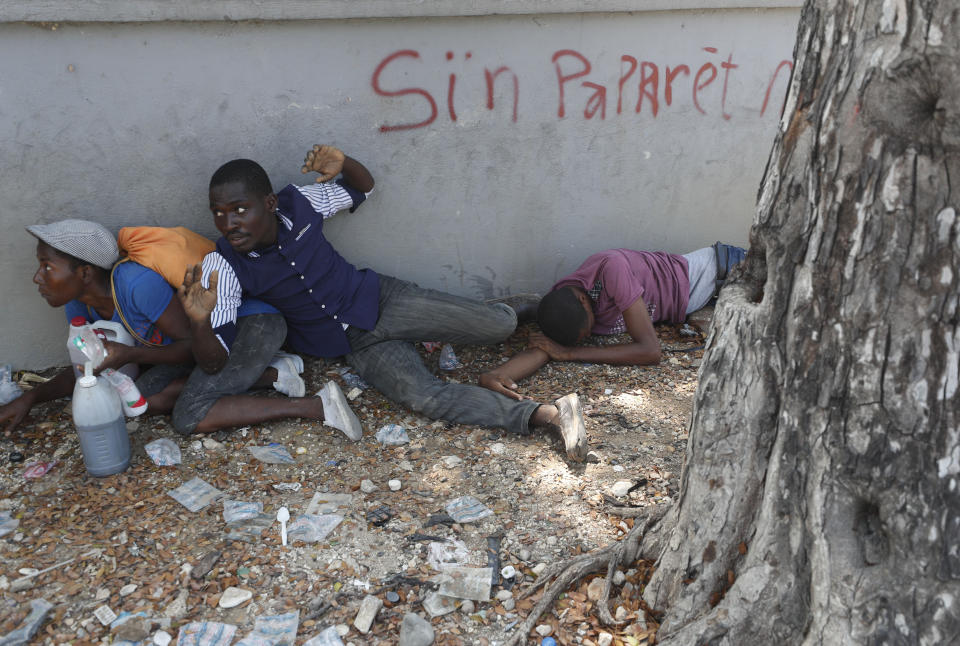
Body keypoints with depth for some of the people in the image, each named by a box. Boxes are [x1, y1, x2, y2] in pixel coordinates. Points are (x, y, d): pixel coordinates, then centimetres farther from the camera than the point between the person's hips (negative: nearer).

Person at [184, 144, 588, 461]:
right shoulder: (224, 265, -16)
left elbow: (364, 188, 6)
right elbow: (216, 355, -21)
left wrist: (342, 164, -18)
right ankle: (545, 415, -23)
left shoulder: (299, 203, -12)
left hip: (378, 299, 1)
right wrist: (199, 320, -44)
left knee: (500, 324, -12)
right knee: (424, 396, -27)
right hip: (355, 347, -1)